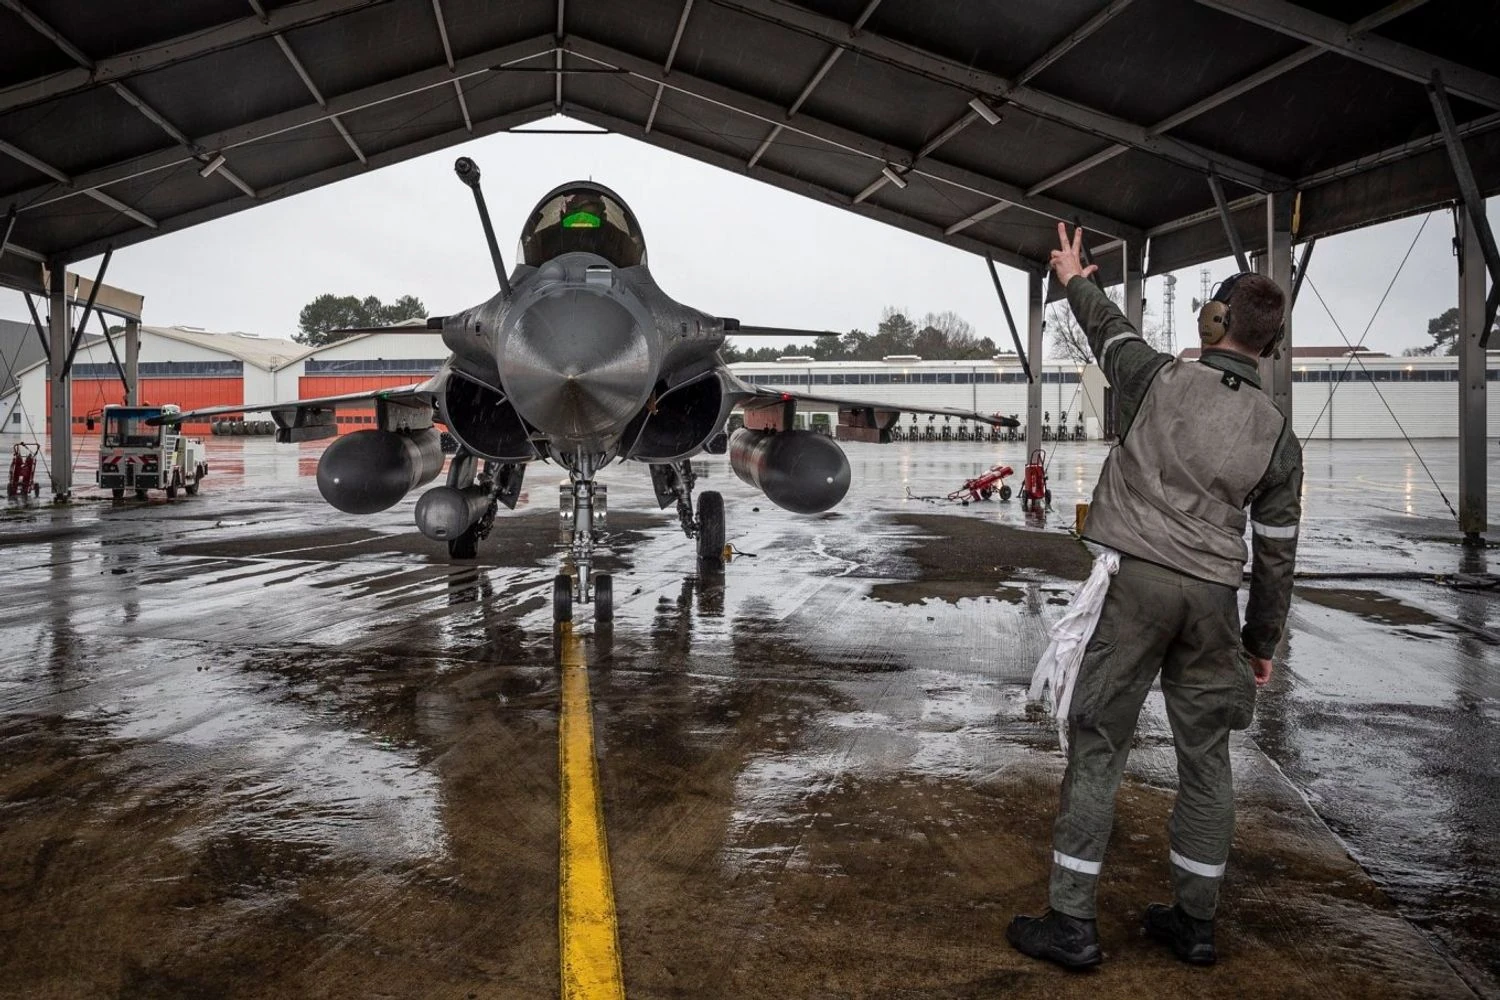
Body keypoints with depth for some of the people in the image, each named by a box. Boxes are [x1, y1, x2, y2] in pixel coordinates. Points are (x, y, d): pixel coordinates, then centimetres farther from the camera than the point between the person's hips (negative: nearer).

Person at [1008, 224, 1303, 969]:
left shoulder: (1161, 380, -3)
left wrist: (1075, 280, 37)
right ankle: (1193, 920, 22)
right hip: (1214, 597, 3)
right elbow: (1276, 550, 7)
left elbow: (1110, 331, 18)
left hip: (1143, 582, -3)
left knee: (1097, 745, 1)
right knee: (1205, 754, 13)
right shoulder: (1278, 436, 4)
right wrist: (1262, 639, 18)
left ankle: (1071, 922, 5)